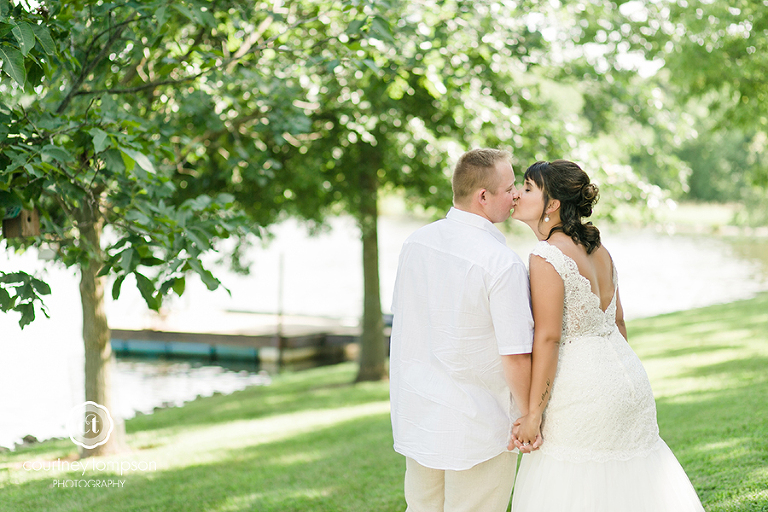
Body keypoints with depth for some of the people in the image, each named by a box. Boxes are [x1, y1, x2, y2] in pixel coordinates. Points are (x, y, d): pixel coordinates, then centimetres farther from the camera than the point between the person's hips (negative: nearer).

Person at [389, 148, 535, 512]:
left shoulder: (415, 243, 0)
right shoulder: (503, 264, -21)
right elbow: (516, 357, -20)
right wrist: (529, 419, -6)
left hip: (416, 414, 6)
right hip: (478, 425, -6)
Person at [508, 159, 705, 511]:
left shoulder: (547, 257, -15)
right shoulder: (597, 250, 10)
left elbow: (547, 338, -18)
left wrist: (533, 414, -16)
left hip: (582, 391, -9)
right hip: (628, 380, 9)